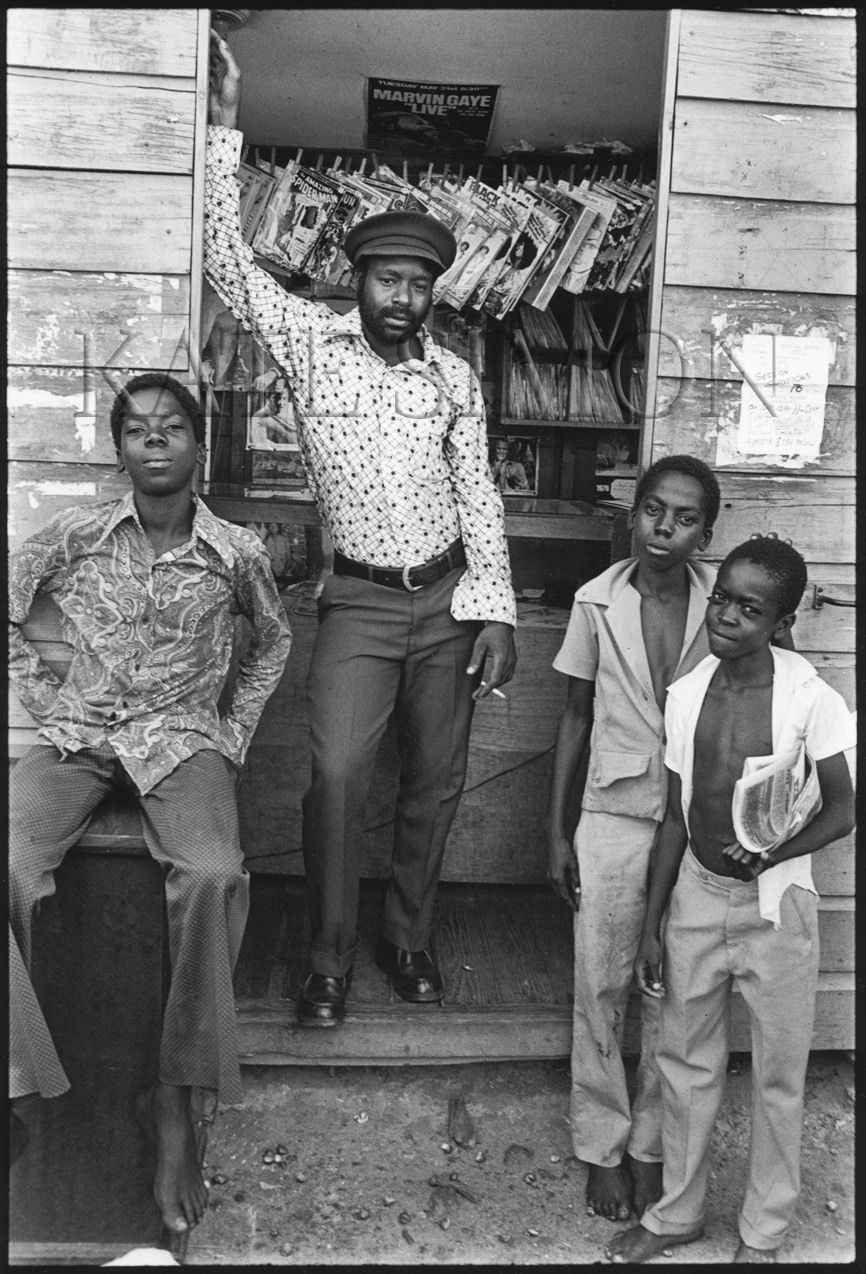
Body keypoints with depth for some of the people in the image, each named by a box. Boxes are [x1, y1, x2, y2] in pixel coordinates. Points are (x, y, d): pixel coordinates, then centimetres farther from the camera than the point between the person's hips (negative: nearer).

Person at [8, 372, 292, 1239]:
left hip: (182, 740, -1)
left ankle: (180, 1104, -18)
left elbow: (273, 641, 19)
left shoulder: (235, 551, 1)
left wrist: (236, 729, 10)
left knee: (212, 875, -32)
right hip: (78, 736, 1)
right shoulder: (74, 535, 2)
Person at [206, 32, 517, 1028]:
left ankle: (408, 938, 27)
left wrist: (493, 611, -1)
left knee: (435, 781, 8)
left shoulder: (454, 376, 6)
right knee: (336, 773, -15)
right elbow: (227, 258, -5)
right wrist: (223, 128, -12)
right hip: (360, 600, -2)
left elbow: (478, 494, 5)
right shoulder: (311, 341, 1)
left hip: (449, 598, 3)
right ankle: (328, 965, 2)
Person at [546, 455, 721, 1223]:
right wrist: (557, 832, 2)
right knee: (602, 989, 9)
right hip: (613, 818, 0)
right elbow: (577, 718, 1)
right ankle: (602, 1145, 28)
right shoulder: (597, 602, -6)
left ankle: (652, 1144, 32)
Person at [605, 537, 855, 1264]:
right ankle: (678, 1211, 38)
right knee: (686, 1063, 16)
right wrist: (652, 926, 5)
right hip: (697, 897, 4)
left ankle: (763, 1233, 33)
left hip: (776, 907, -4)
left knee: (778, 1076, 12)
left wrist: (774, 852, -25)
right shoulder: (686, 693, -4)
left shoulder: (809, 698, -15)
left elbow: (842, 810, -6)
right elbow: (676, 818, 4)